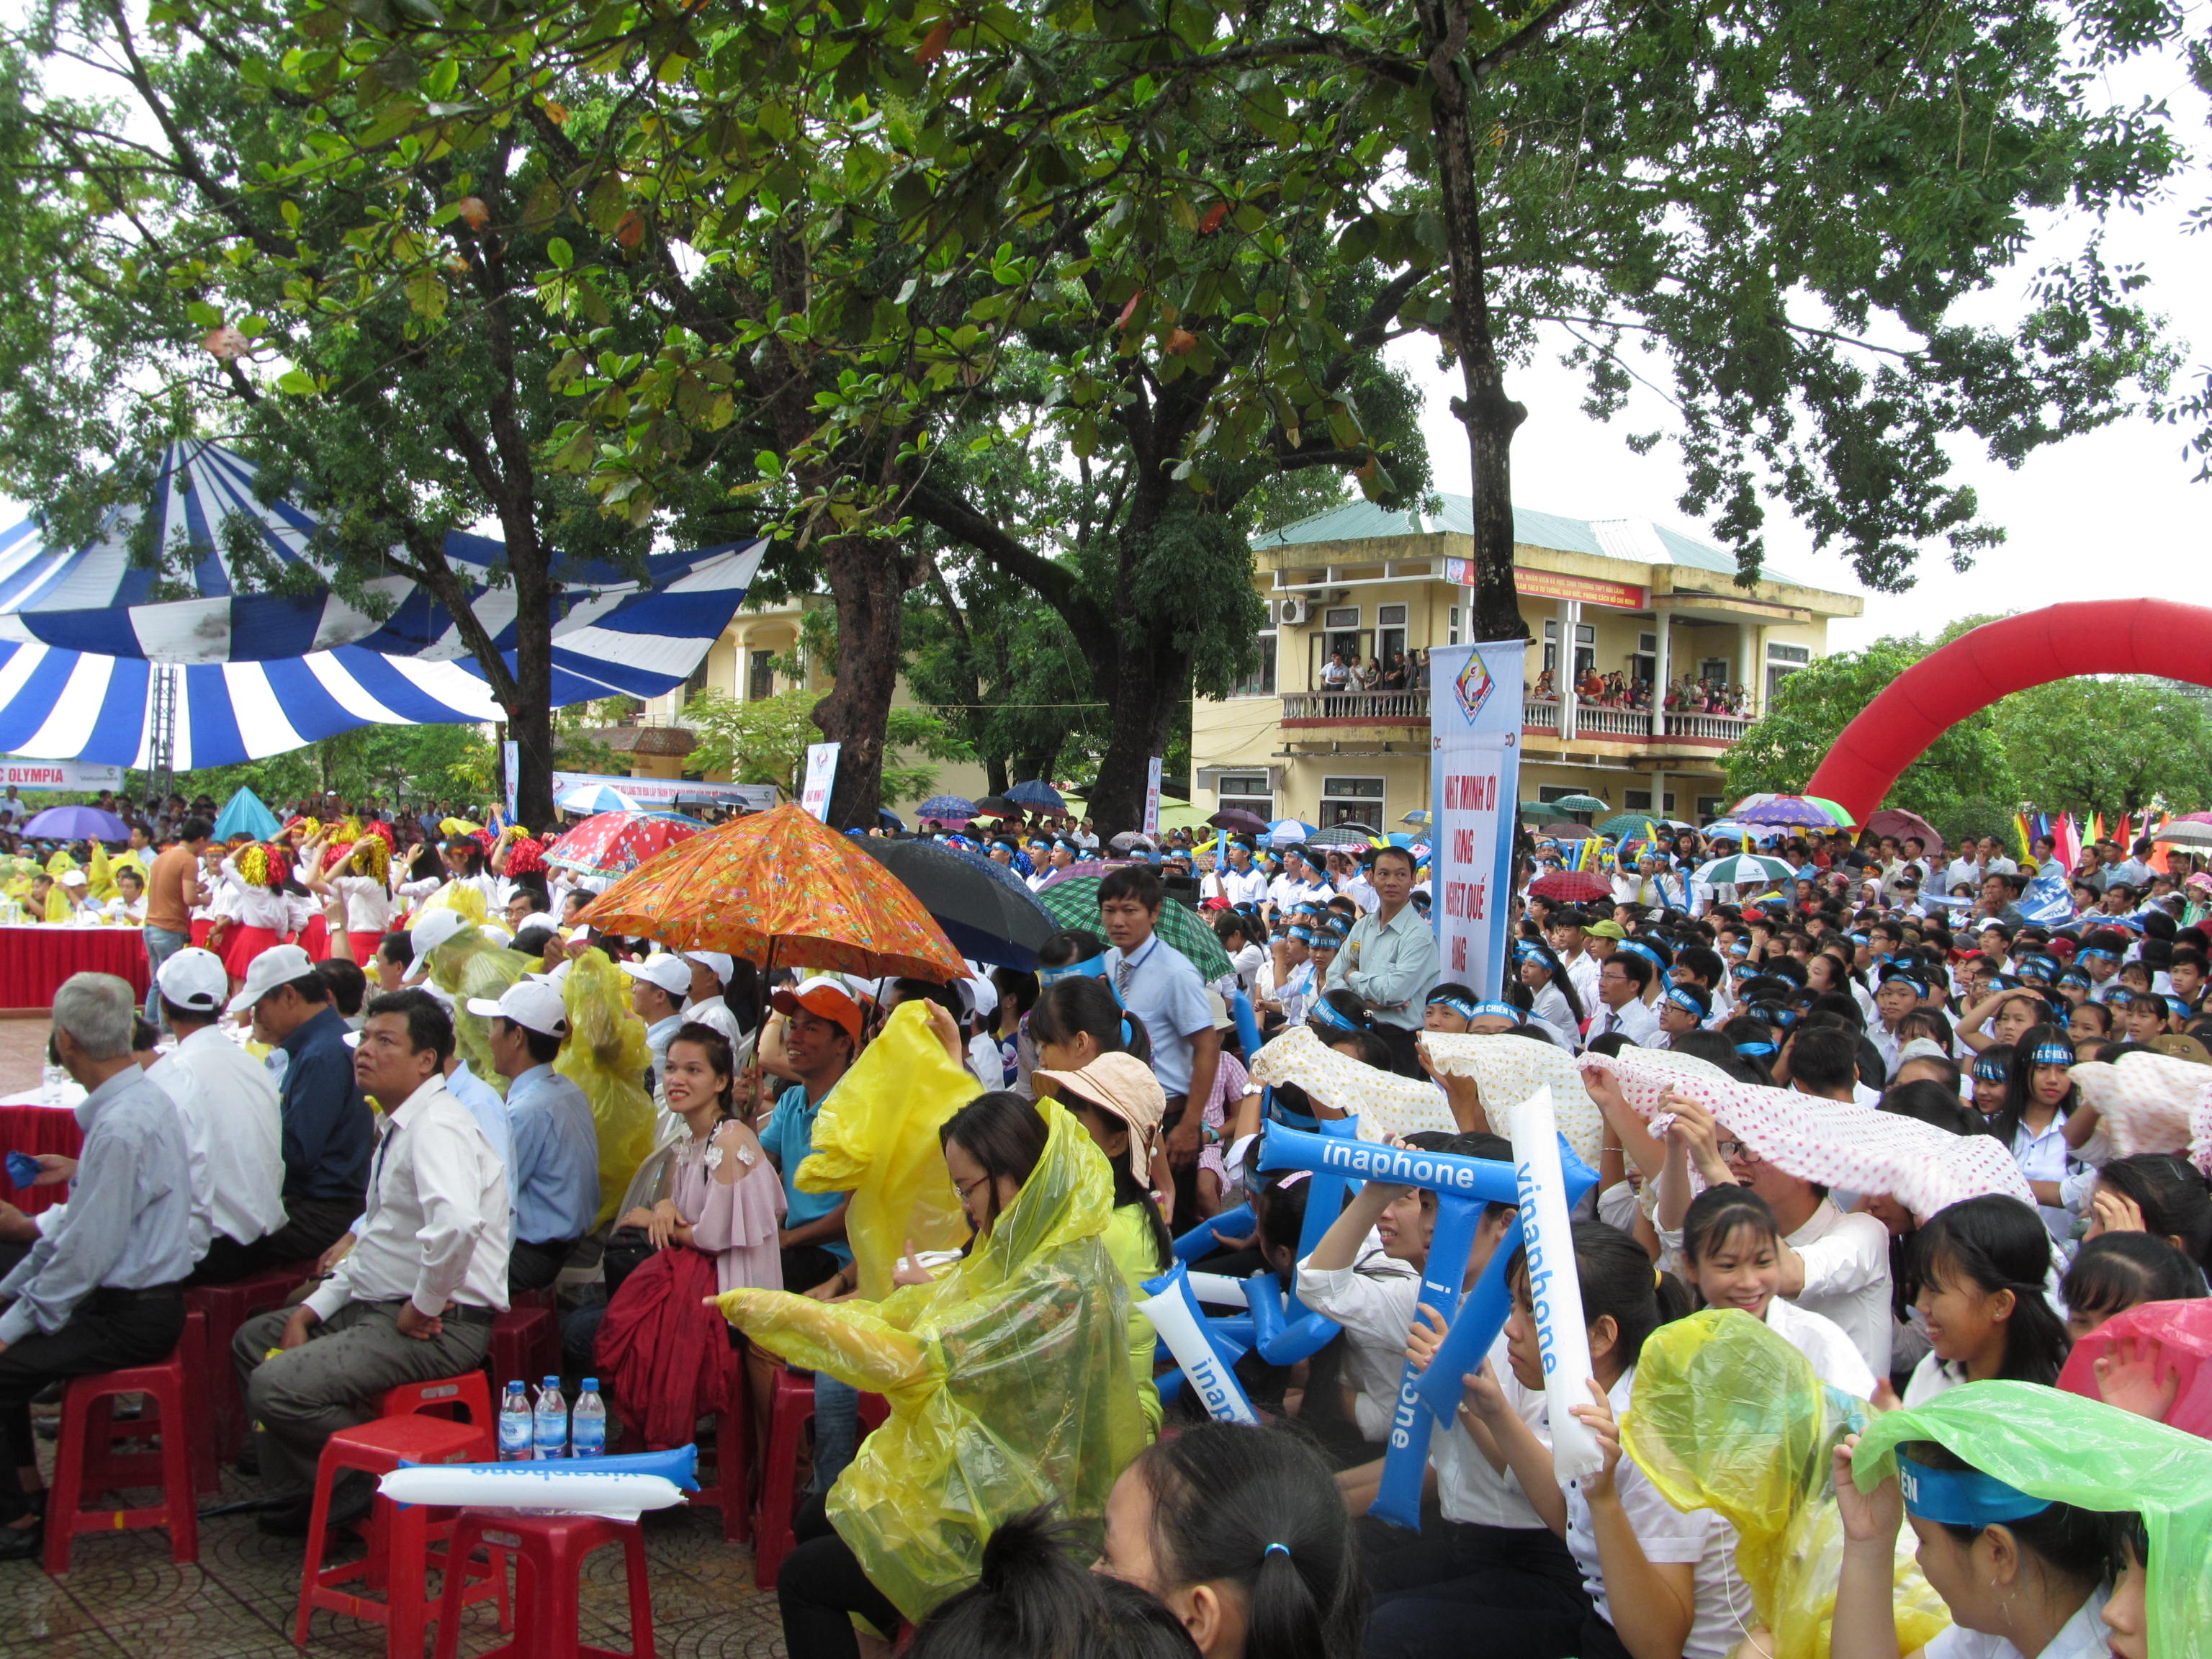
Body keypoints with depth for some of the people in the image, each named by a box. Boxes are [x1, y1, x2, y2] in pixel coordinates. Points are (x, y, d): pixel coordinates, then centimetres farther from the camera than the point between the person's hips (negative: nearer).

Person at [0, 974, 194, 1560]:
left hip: (127, 1317, -10)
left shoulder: (121, 1126, -25)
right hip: (136, 1297, 10)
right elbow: (86, 1220, 16)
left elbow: (86, 1253, -22)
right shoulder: (140, 1100, 7)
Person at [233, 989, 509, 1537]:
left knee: (276, 1387, -20)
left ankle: (380, 1477, 2)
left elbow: (456, 1224, -37)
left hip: (437, 1326, -11)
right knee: (253, 1340, 18)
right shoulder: (399, 1127, 15)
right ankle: (305, 1489, 23)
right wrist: (311, 1311, 11)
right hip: (381, 1306, 11)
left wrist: (424, 1308, -23)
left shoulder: (436, 1126, -19)